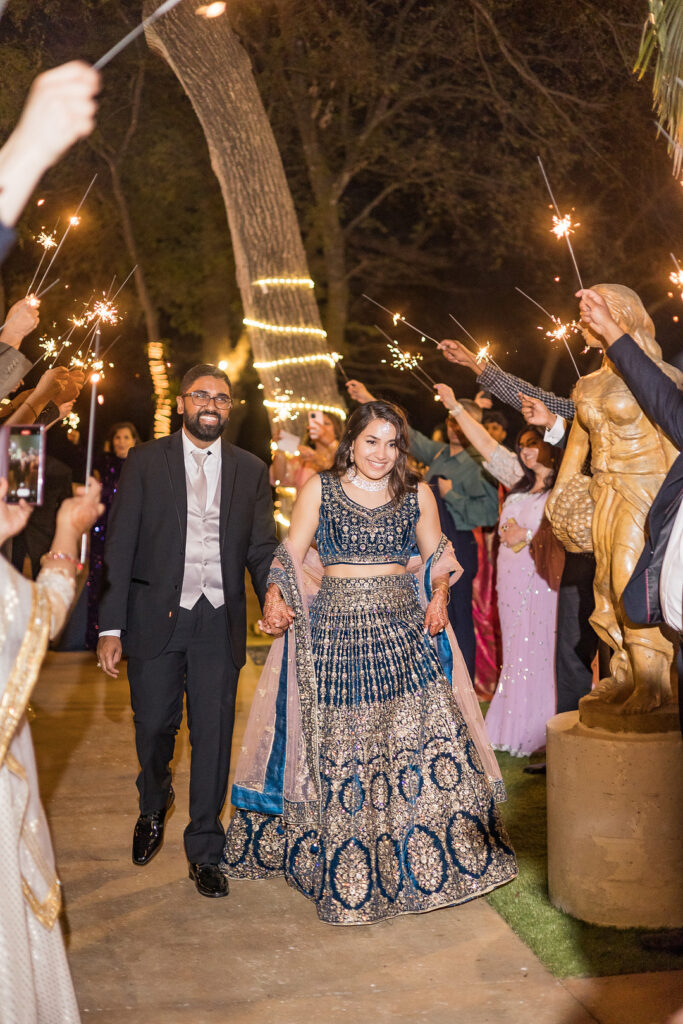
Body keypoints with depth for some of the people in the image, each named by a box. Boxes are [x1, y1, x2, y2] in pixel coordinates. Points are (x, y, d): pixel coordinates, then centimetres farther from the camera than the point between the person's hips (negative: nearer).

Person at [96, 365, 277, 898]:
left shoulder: (250, 470, 8)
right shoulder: (145, 461, 3)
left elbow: (262, 547, 6)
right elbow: (119, 545, -1)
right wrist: (111, 626, -8)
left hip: (219, 620, 1)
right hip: (156, 616, -1)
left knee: (214, 736, 4)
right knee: (154, 727, 9)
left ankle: (205, 852, 20)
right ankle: (154, 805, 43)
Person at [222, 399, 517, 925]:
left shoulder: (417, 493, 9)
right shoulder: (319, 489, 5)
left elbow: (437, 557, 15)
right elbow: (291, 556, 3)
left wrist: (438, 599, -3)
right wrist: (275, 600, -14)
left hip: (403, 628, 2)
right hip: (334, 630, -2)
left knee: (426, 733, -4)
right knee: (336, 743, -2)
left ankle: (420, 860, 11)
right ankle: (342, 868, 12)